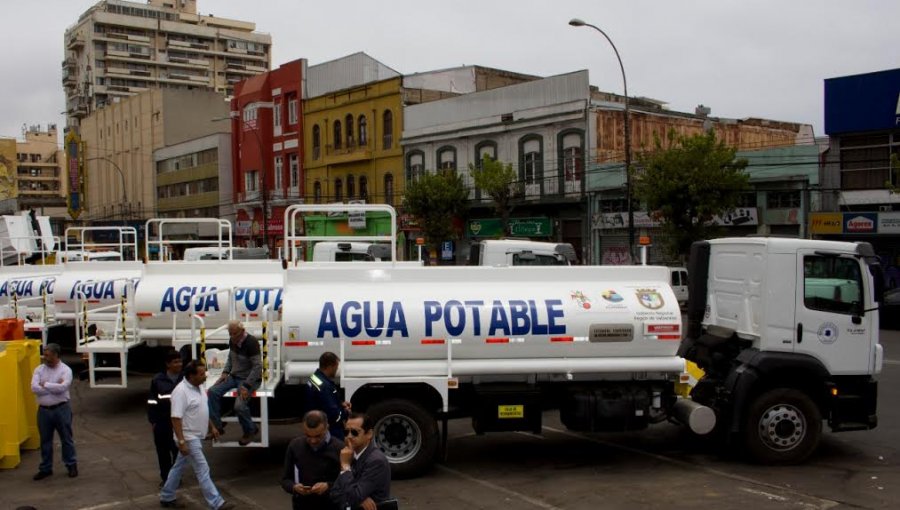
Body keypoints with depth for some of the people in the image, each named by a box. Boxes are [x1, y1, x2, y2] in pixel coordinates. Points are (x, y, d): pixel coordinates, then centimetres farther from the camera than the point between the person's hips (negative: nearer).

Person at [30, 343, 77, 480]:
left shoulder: (65, 370, -8)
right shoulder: (39, 369, 3)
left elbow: (62, 387, -23)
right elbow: (34, 388, -10)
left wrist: (45, 384, -12)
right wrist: (54, 387, -15)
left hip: (61, 408, -4)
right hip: (44, 410, 4)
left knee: (66, 438, 7)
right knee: (45, 440, 12)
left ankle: (71, 465, 19)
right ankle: (45, 468, 23)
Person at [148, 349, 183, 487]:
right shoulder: (158, 380, -2)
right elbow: (152, 402, 3)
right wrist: (153, 420, 0)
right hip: (162, 423, 0)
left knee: (178, 450, 6)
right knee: (163, 451, 9)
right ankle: (165, 477, 23)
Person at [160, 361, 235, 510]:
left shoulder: (198, 387, 5)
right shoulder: (181, 391, -24)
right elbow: (176, 418, -25)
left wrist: (212, 426, 18)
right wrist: (181, 442, -27)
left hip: (196, 436, 9)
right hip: (189, 438, -9)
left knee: (178, 467, 19)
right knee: (203, 470, -6)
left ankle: (166, 498, 32)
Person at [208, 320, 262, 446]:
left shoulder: (251, 342, -21)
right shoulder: (232, 341, 2)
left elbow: (258, 366, -23)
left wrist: (247, 386, -27)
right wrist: (225, 372, 2)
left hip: (249, 379, -8)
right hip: (234, 376, 8)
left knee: (239, 406, -26)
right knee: (213, 392, -13)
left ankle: (250, 431, 2)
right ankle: (217, 427, -3)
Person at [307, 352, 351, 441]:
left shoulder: (314, 378, 2)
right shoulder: (324, 387, -29)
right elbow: (335, 416, -28)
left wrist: (341, 403, 8)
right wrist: (346, 413, -9)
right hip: (332, 434, -10)